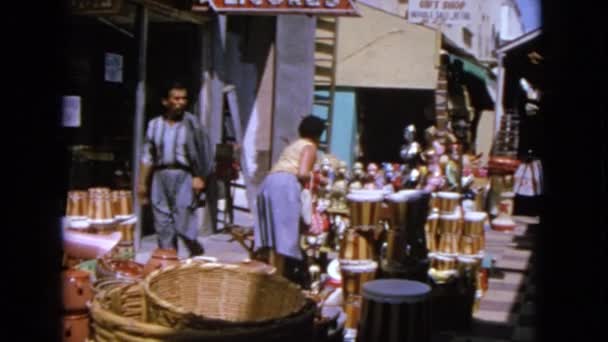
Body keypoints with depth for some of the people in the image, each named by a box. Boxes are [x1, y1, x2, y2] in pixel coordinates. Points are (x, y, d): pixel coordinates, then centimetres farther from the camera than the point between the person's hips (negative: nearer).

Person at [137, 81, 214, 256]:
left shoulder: (191, 123, 0)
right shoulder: (155, 124, 11)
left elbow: (203, 153, -1)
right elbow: (147, 157, 13)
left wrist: (200, 177, -10)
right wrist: (142, 183, 10)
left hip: (183, 177, -4)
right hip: (160, 176, 4)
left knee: (183, 226, -7)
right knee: (163, 227, 6)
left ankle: (199, 258, 17)